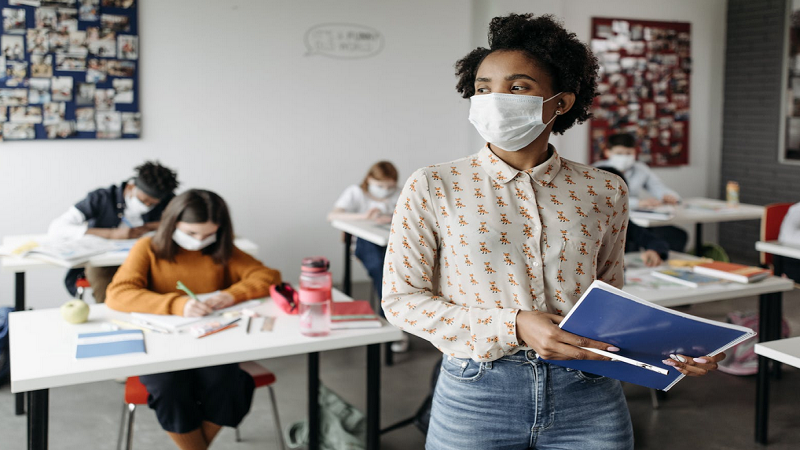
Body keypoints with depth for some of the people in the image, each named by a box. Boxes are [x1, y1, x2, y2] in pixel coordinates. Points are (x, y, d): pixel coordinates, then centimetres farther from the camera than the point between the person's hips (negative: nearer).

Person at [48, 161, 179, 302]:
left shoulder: (166, 201, -2)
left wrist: (149, 227, -17)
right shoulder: (101, 199, -10)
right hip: (102, 263, -1)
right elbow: (56, 228, -18)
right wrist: (113, 234, -27)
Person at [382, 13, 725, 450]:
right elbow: (401, 298, -5)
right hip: (475, 396, -1)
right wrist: (514, 327, -15)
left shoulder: (603, 192, 3)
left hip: (588, 399, 2)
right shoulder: (433, 188, -3)